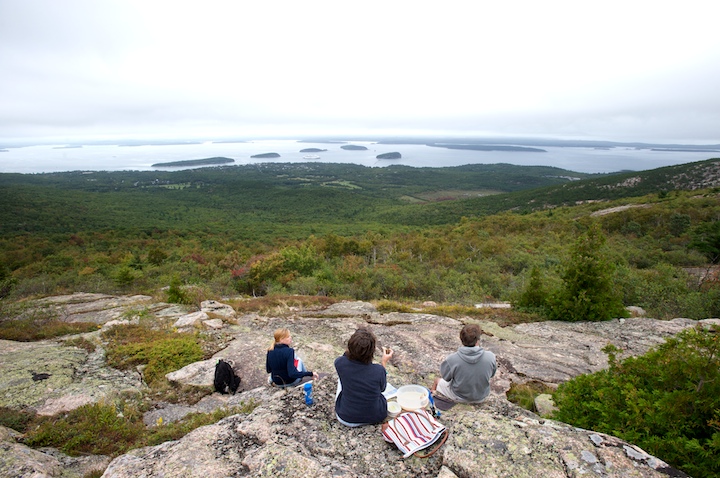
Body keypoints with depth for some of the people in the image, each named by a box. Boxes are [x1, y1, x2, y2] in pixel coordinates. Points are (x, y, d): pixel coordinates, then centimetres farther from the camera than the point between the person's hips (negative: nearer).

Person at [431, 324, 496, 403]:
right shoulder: (490, 357, -24)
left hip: (459, 397, -2)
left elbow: (445, 377, -12)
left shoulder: (452, 359, -30)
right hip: (481, 397, 3)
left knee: (437, 380, 27)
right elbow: (492, 374, -4)